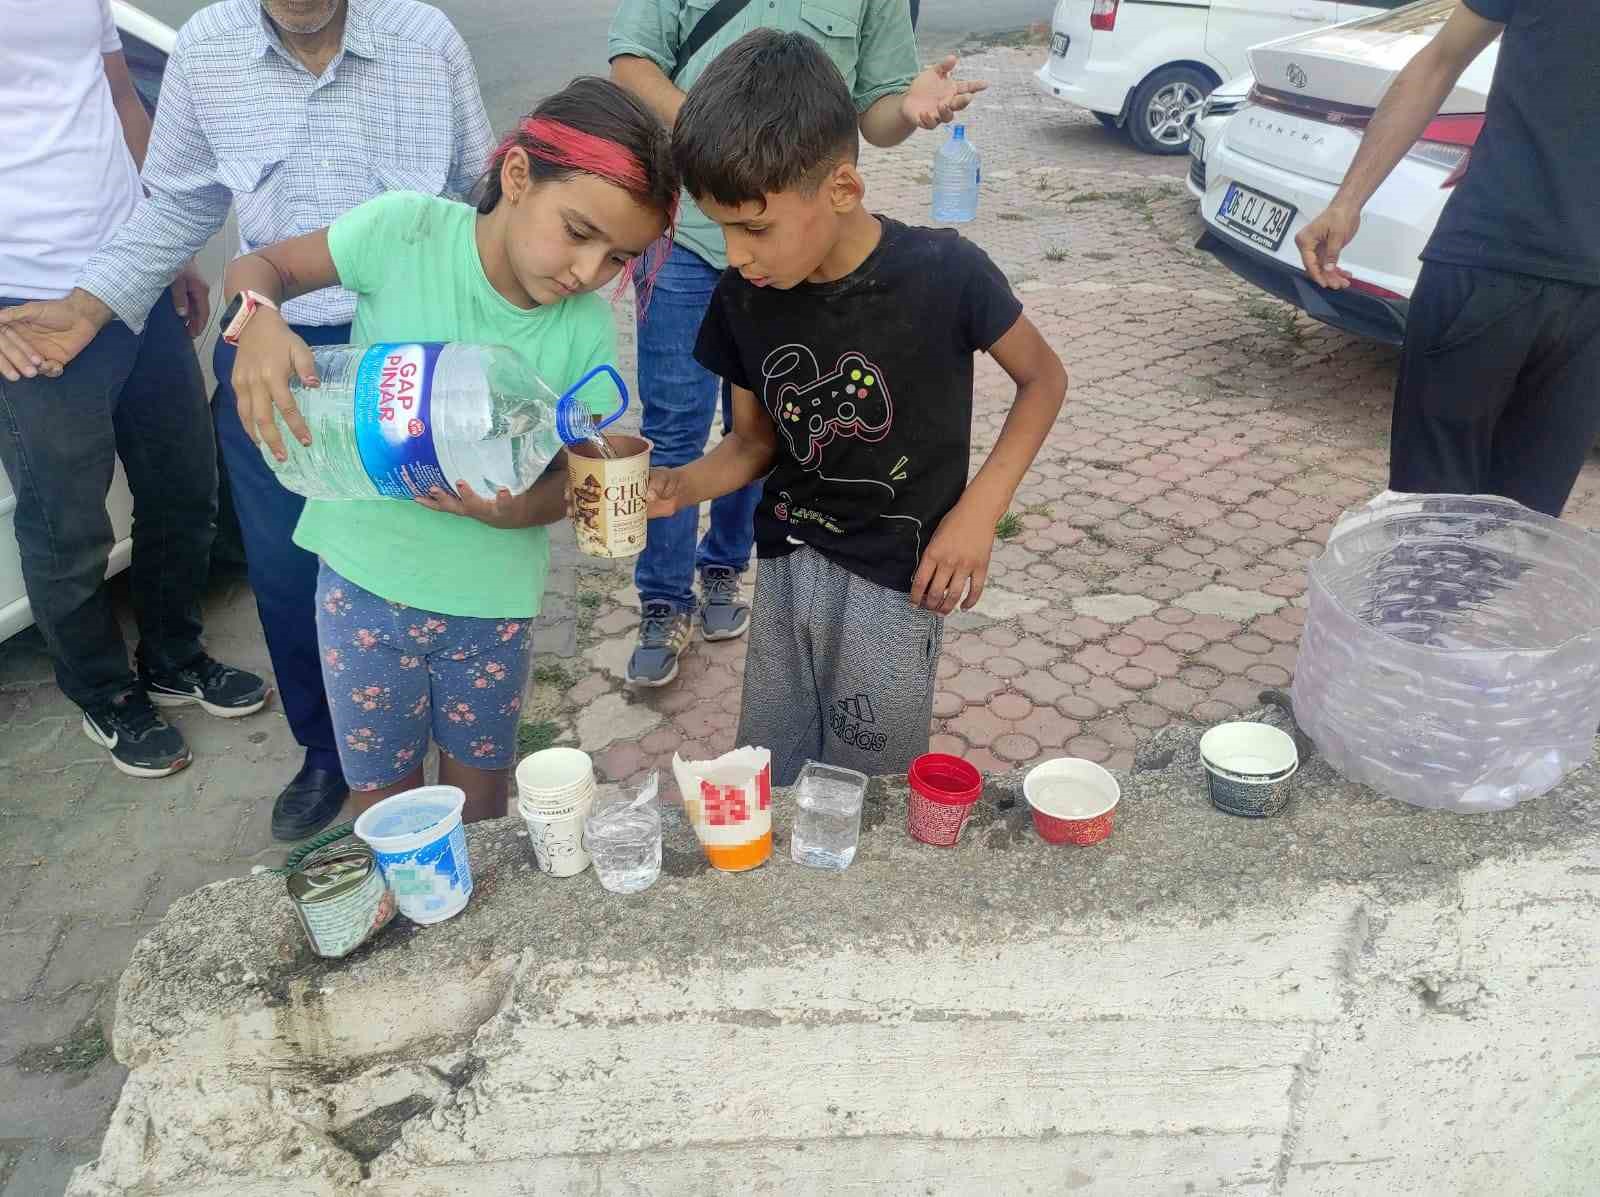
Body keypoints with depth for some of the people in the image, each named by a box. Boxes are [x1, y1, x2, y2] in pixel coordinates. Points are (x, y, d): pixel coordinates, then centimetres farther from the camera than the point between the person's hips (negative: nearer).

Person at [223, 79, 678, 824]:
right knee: (383, 796, 15)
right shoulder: (403, 229, -17)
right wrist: (259, 321, -28)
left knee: (478, 797, 20)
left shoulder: (587, 331, -13)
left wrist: (522, 509, -28)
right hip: (365, 574, -1)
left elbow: (576, 474, -5)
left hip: (491, 595, 1)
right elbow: (260, 267, -4)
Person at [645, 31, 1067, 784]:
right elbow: (755, 439, 4)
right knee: (764, 790, 16)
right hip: (787, 566, 4)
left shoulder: (942, 273, -20)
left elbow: (1043, 380, -5)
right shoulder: (743, 297, -8)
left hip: (897, 580, -4)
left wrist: (978, 511, -15)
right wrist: (681, 486, -15)